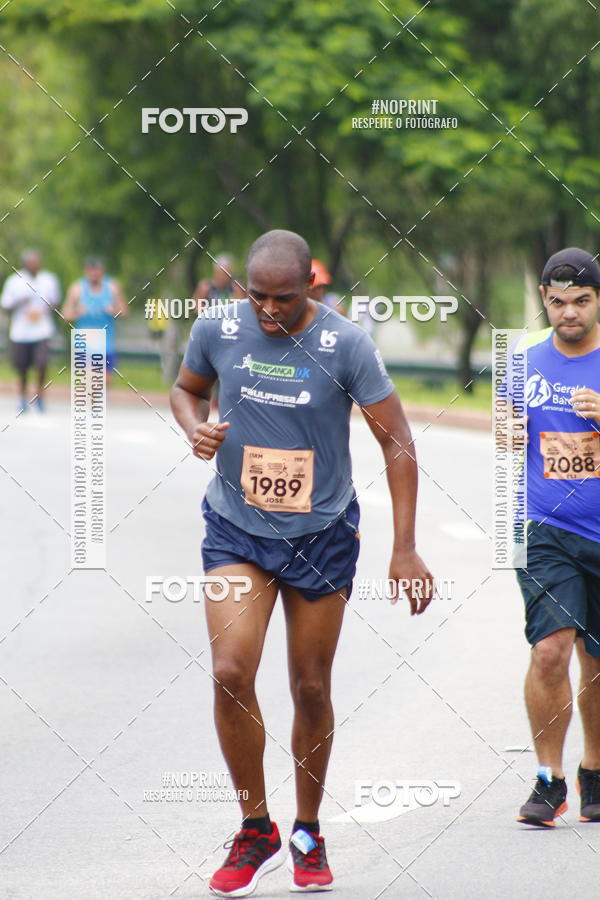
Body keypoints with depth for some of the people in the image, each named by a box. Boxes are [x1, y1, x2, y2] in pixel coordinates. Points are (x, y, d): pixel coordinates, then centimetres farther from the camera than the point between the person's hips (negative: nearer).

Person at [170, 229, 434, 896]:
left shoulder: (344, 346, -14)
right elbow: (186, 388, 15)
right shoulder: (218, 331, -7)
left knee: (311, 689, 6)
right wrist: (196, 428, -10)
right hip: (236, 532, 1)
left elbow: (397, 445, -9)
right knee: (230, 671, -17)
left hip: (322, 534, -1)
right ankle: (255, 831, -1)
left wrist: (404, 550, -13)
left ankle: (308, 835, 27)